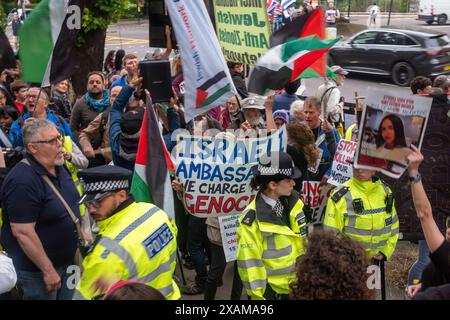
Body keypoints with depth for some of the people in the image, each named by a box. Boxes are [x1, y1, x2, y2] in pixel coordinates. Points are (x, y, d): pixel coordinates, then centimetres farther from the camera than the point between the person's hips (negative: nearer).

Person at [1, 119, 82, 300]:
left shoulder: (59, 167, 1)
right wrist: (48, 270, -24)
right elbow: (22, 232, -28)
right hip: (37, 269, -8)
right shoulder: (22, 181, -27)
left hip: (66, 258, 8)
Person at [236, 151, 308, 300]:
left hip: (299, 284, 6)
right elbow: (249, 263, -16)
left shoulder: (292, 201, -4)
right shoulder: (252, 219, -22)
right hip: (272, 291, -6)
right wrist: (257, 295, -11)